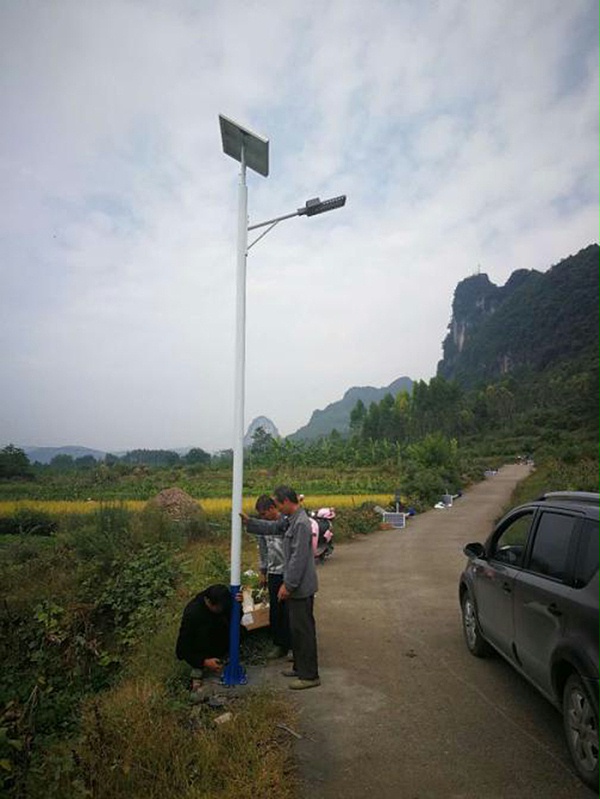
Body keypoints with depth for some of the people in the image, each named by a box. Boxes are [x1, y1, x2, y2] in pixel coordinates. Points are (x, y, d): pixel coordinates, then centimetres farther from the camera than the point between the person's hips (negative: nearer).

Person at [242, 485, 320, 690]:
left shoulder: (301, 523, -24)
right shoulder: (291, 520, 6)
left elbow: (298, 558, -25)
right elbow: (272, 528, 20)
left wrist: (288, 585, -20)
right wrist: (249, 522, 13)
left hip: (301, 588, -10)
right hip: (296, 586, 10)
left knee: (303, 630, 1)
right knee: (297, 628, 20)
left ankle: (310, 675, 13)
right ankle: (300, 667, 34)